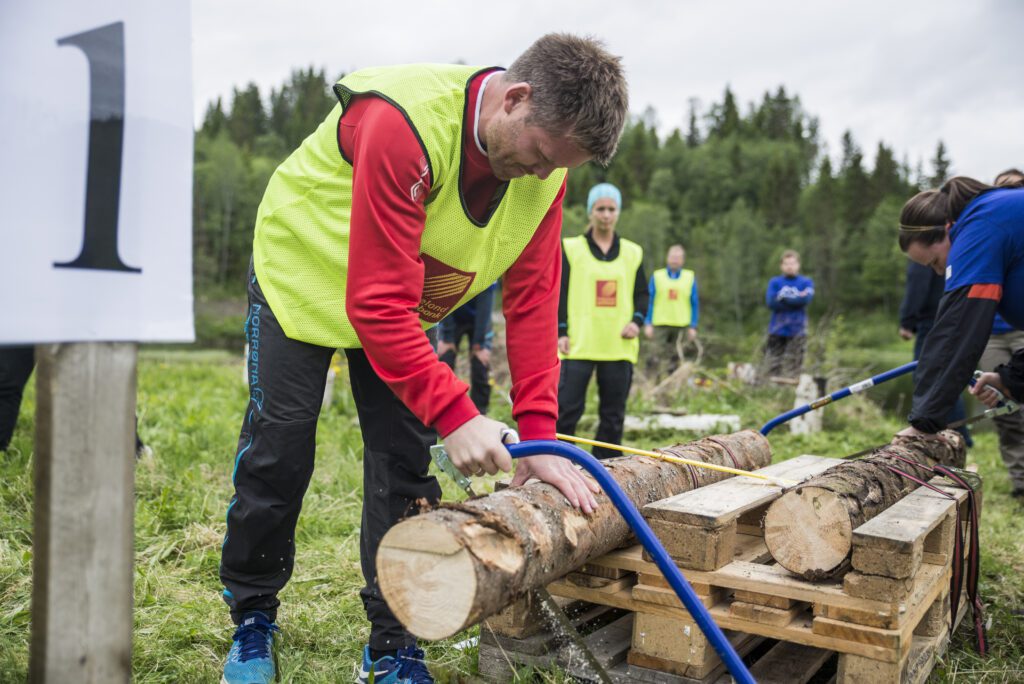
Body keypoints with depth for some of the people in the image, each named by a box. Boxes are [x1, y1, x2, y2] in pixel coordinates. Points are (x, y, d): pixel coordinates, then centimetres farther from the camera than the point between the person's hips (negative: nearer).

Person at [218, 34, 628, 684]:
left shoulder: (546, 164, -16)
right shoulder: (404, 122, -38)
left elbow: (533, 300, -16)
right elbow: (378, 301, -39)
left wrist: (538, 433, -22)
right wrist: (455, 414, -42)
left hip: (405, 299, 5)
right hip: (304, 272, -4)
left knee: (404, 459, -3)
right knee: (278, 451, -1)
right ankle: (252, 617, 22)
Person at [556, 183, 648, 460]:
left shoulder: (633, 252, 14)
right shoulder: (570, 248, 5)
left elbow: (642, 294, 16)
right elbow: (559, 292, 2)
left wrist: (637, 320, -2)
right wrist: (560, 331, -6)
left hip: (619, 346, 3)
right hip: (578, 345, -3)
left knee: (613, 414, 7)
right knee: (567, 409, -6)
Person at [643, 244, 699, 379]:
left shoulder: (690, 277, 7)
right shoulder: (657, 276, 4)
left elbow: (695, 304, 8)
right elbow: (649, 301, 5)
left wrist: (693, 327, 3)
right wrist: (648, 324, -2)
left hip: (681, 325, 1)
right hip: (660, 324, -1)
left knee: (675, 357, 6)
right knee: (659, 354, -9)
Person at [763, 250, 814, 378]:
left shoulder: (806, 282, 9)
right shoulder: (774, 282, 10)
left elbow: (806, 298, -11)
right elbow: (770, 301, -5)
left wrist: (783, 298, -7)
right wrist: (796, 300, -8)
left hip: (797, 330, -1)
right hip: (777, 329, 1)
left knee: (792, 371, -1)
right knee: (773, 366, -2)